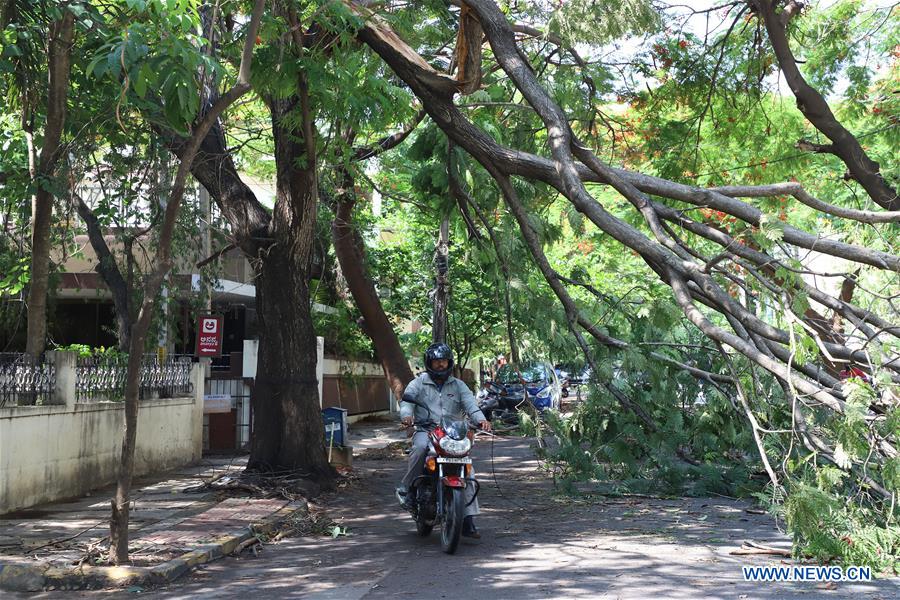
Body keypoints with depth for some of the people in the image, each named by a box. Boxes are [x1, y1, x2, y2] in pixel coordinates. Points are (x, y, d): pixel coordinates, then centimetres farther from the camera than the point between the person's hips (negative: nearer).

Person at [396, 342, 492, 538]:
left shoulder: (458, 385, 15)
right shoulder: (418, 384, 11)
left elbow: (470, 403, -1)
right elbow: (407, 400, -7)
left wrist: (481, 419, -23)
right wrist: (407, 415, -31)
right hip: (425, 431, -2)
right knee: (420, 448, -37)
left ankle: (468, 520, -11)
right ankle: (406, 488, -16)